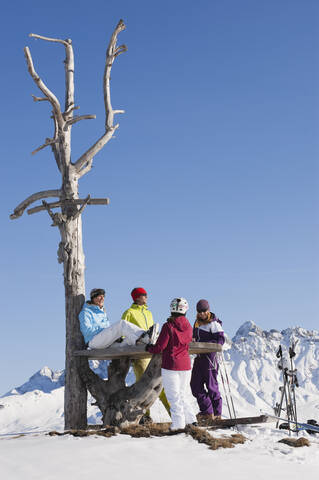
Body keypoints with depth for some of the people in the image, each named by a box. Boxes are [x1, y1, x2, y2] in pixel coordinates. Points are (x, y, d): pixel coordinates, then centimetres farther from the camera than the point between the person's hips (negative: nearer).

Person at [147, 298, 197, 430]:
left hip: (171, 365, -5)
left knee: (174, 396, 3)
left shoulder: (168, 326, -14)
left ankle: (179, 422, 5)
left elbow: (160, 347, -13)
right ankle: (190, 419, 17)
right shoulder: (188, 327, 2)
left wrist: (149, 348, 6)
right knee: (183, 394, 18)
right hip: (186, 365, 5)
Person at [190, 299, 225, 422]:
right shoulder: (197, 323, 16)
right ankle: (207, 412, 14)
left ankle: (217, 413, 9)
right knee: (196, 385, 6)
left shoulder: (214, 323, -7)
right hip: (199, 356, 8)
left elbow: (221, 340, -15)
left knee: (211, 385, -2)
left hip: (210, 356, -8)